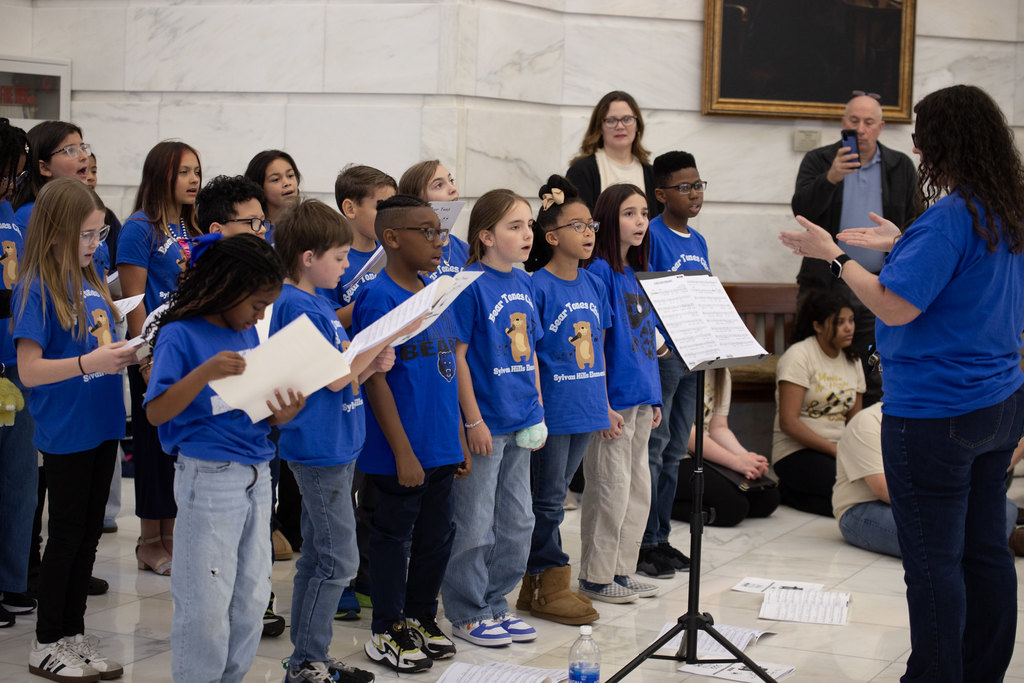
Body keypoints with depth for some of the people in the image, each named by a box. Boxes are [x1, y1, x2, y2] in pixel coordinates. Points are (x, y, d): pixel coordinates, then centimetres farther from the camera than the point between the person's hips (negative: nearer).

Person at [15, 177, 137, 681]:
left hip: (101, 426, 7)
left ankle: (73, 635, 24)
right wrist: (91, 362, -28)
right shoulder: (37, 289, -14)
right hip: (65, 433, -7)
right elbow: (29, 370, -19)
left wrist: (124, 353, 0)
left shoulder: (91, 281, 7)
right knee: (66, 535, 2)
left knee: (89, 534, 13)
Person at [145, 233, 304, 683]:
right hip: (209, 477, -7)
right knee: (207, 605, -2)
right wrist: (205, 372, -30)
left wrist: (283, 414, -8)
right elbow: (156, 412, -17)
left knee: (252, 599, 12)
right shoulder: (180, 335, -10)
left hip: (257, 475, 7)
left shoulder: (249, 335, 10)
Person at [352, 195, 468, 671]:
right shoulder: (379, 298, -14)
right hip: (402, 451, -7)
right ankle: (386, 632, 17)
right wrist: (403, 451, -17)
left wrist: (460, 441, 16)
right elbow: (376, 378, -16)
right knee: (394, 537, 5)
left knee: (438, 535, 16)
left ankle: (421, 619, 31)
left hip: (441, 448, 8)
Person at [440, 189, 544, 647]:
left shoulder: (523, 283, 8)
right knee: (476, 524, 2)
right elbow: (458, 355, -14)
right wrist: (474, 421, -15)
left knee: (518, 521, 14)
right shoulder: (472, 285, -14)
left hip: (520, 421, 8)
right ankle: (467, 613, 15)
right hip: (485, 422, -8)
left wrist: (538, 411, 10)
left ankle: (495, 604, 27)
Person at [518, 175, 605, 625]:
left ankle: (535, 584, 20)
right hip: (551, 411, -7)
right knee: (548, 499, 1)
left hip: (585, 409, 7)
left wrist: (605, 403, 15)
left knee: (552, 497, 13)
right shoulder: (538, 286, -11)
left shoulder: (594, 285, 10)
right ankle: (551, 587, 10)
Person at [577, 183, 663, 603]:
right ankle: (596, 577, 7)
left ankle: (621, 571, 21)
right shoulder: (599, 272, -10)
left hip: (640, 399, 8)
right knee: (611, 489, -3)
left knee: (639, 489, 12)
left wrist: (654, 398, 16)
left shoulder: (637, 275, 14)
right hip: (614, 401, -8)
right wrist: (602, 406, -17)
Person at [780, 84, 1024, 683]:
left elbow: (896, 306, -22)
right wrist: (900, 246, 22)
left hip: (936, 415, -9)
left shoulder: (950, 217, -20)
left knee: (934, 561, -1)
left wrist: (835, 256, -12)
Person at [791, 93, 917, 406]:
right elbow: (801, 209, -12)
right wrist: (830, 178, -28)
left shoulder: (902, 167, 9)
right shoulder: (818, 161, 3)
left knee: (874, 382, 3)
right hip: (826, 284, -1)